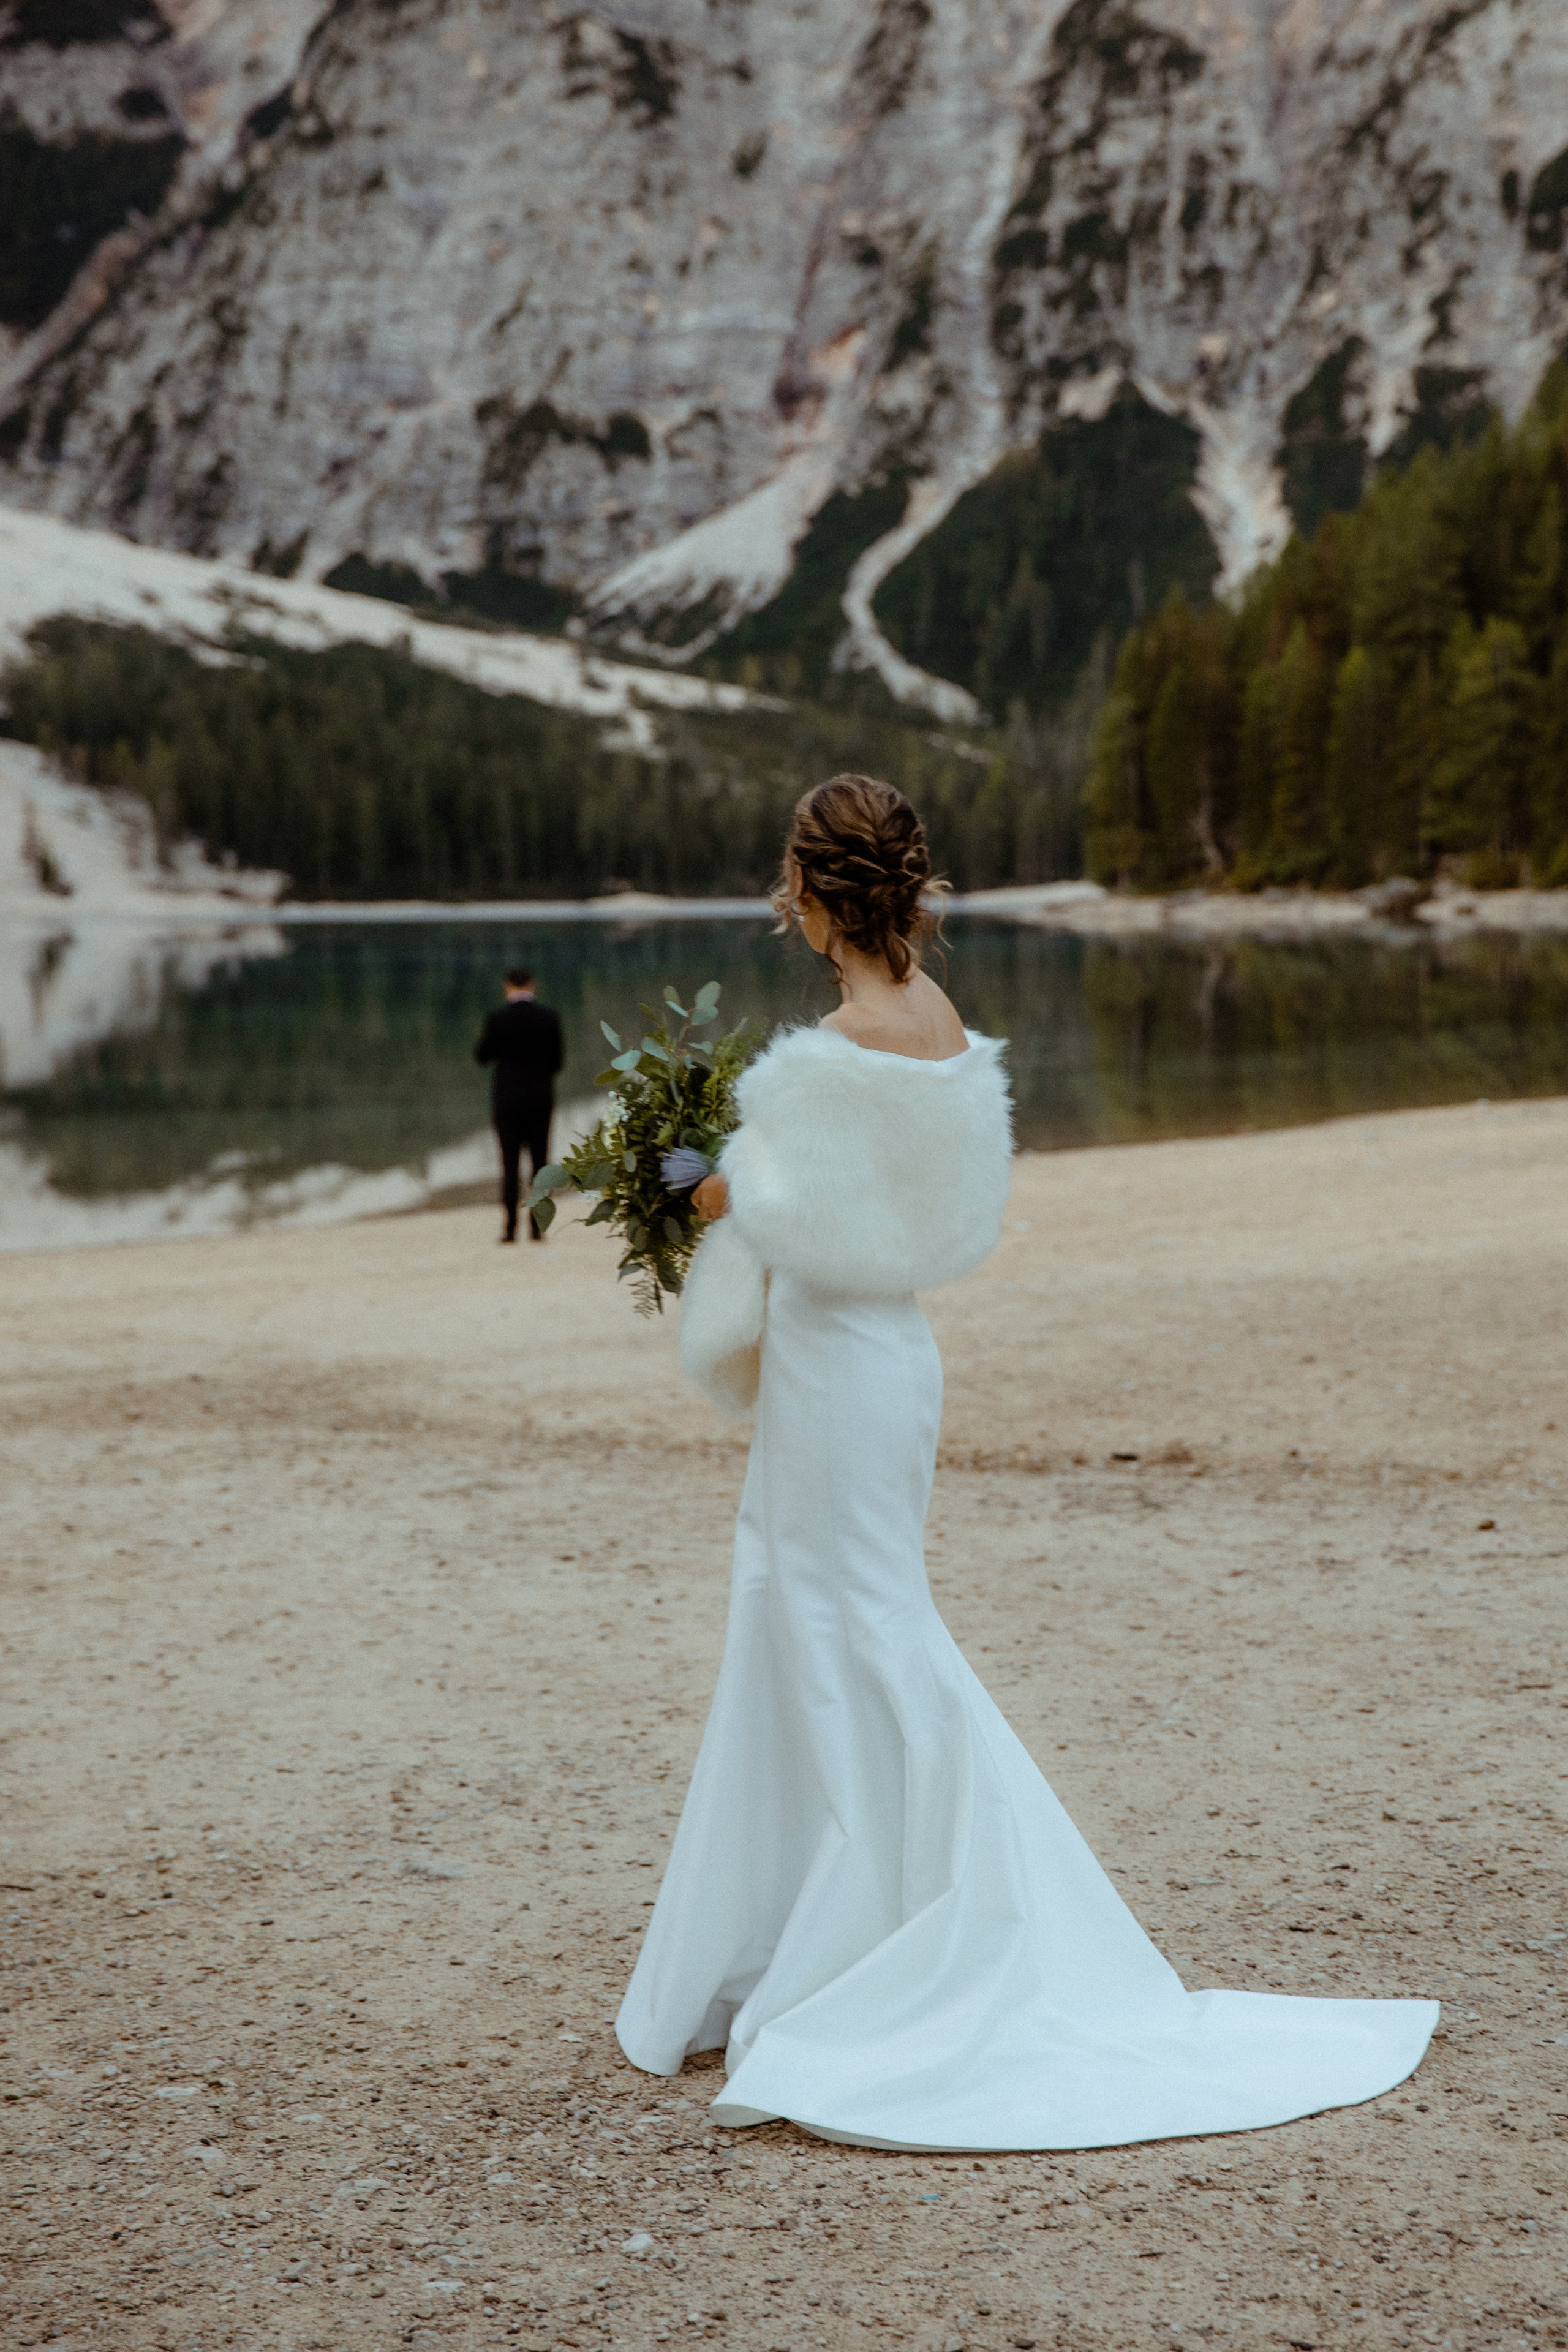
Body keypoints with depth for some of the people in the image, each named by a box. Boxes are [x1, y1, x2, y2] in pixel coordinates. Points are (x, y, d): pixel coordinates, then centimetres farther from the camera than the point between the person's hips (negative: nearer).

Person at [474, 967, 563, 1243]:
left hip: (507, 1100, -2)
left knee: (510, 1165, 1)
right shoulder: (549, 1017, -2)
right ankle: (537, 1227, 3)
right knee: (540, 1163, 6)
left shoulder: (497, 1018, -8)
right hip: (542, 1100, 2)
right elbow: (558, 1062, 4)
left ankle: (510, 1228, -2)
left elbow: (481, 1057, 2)